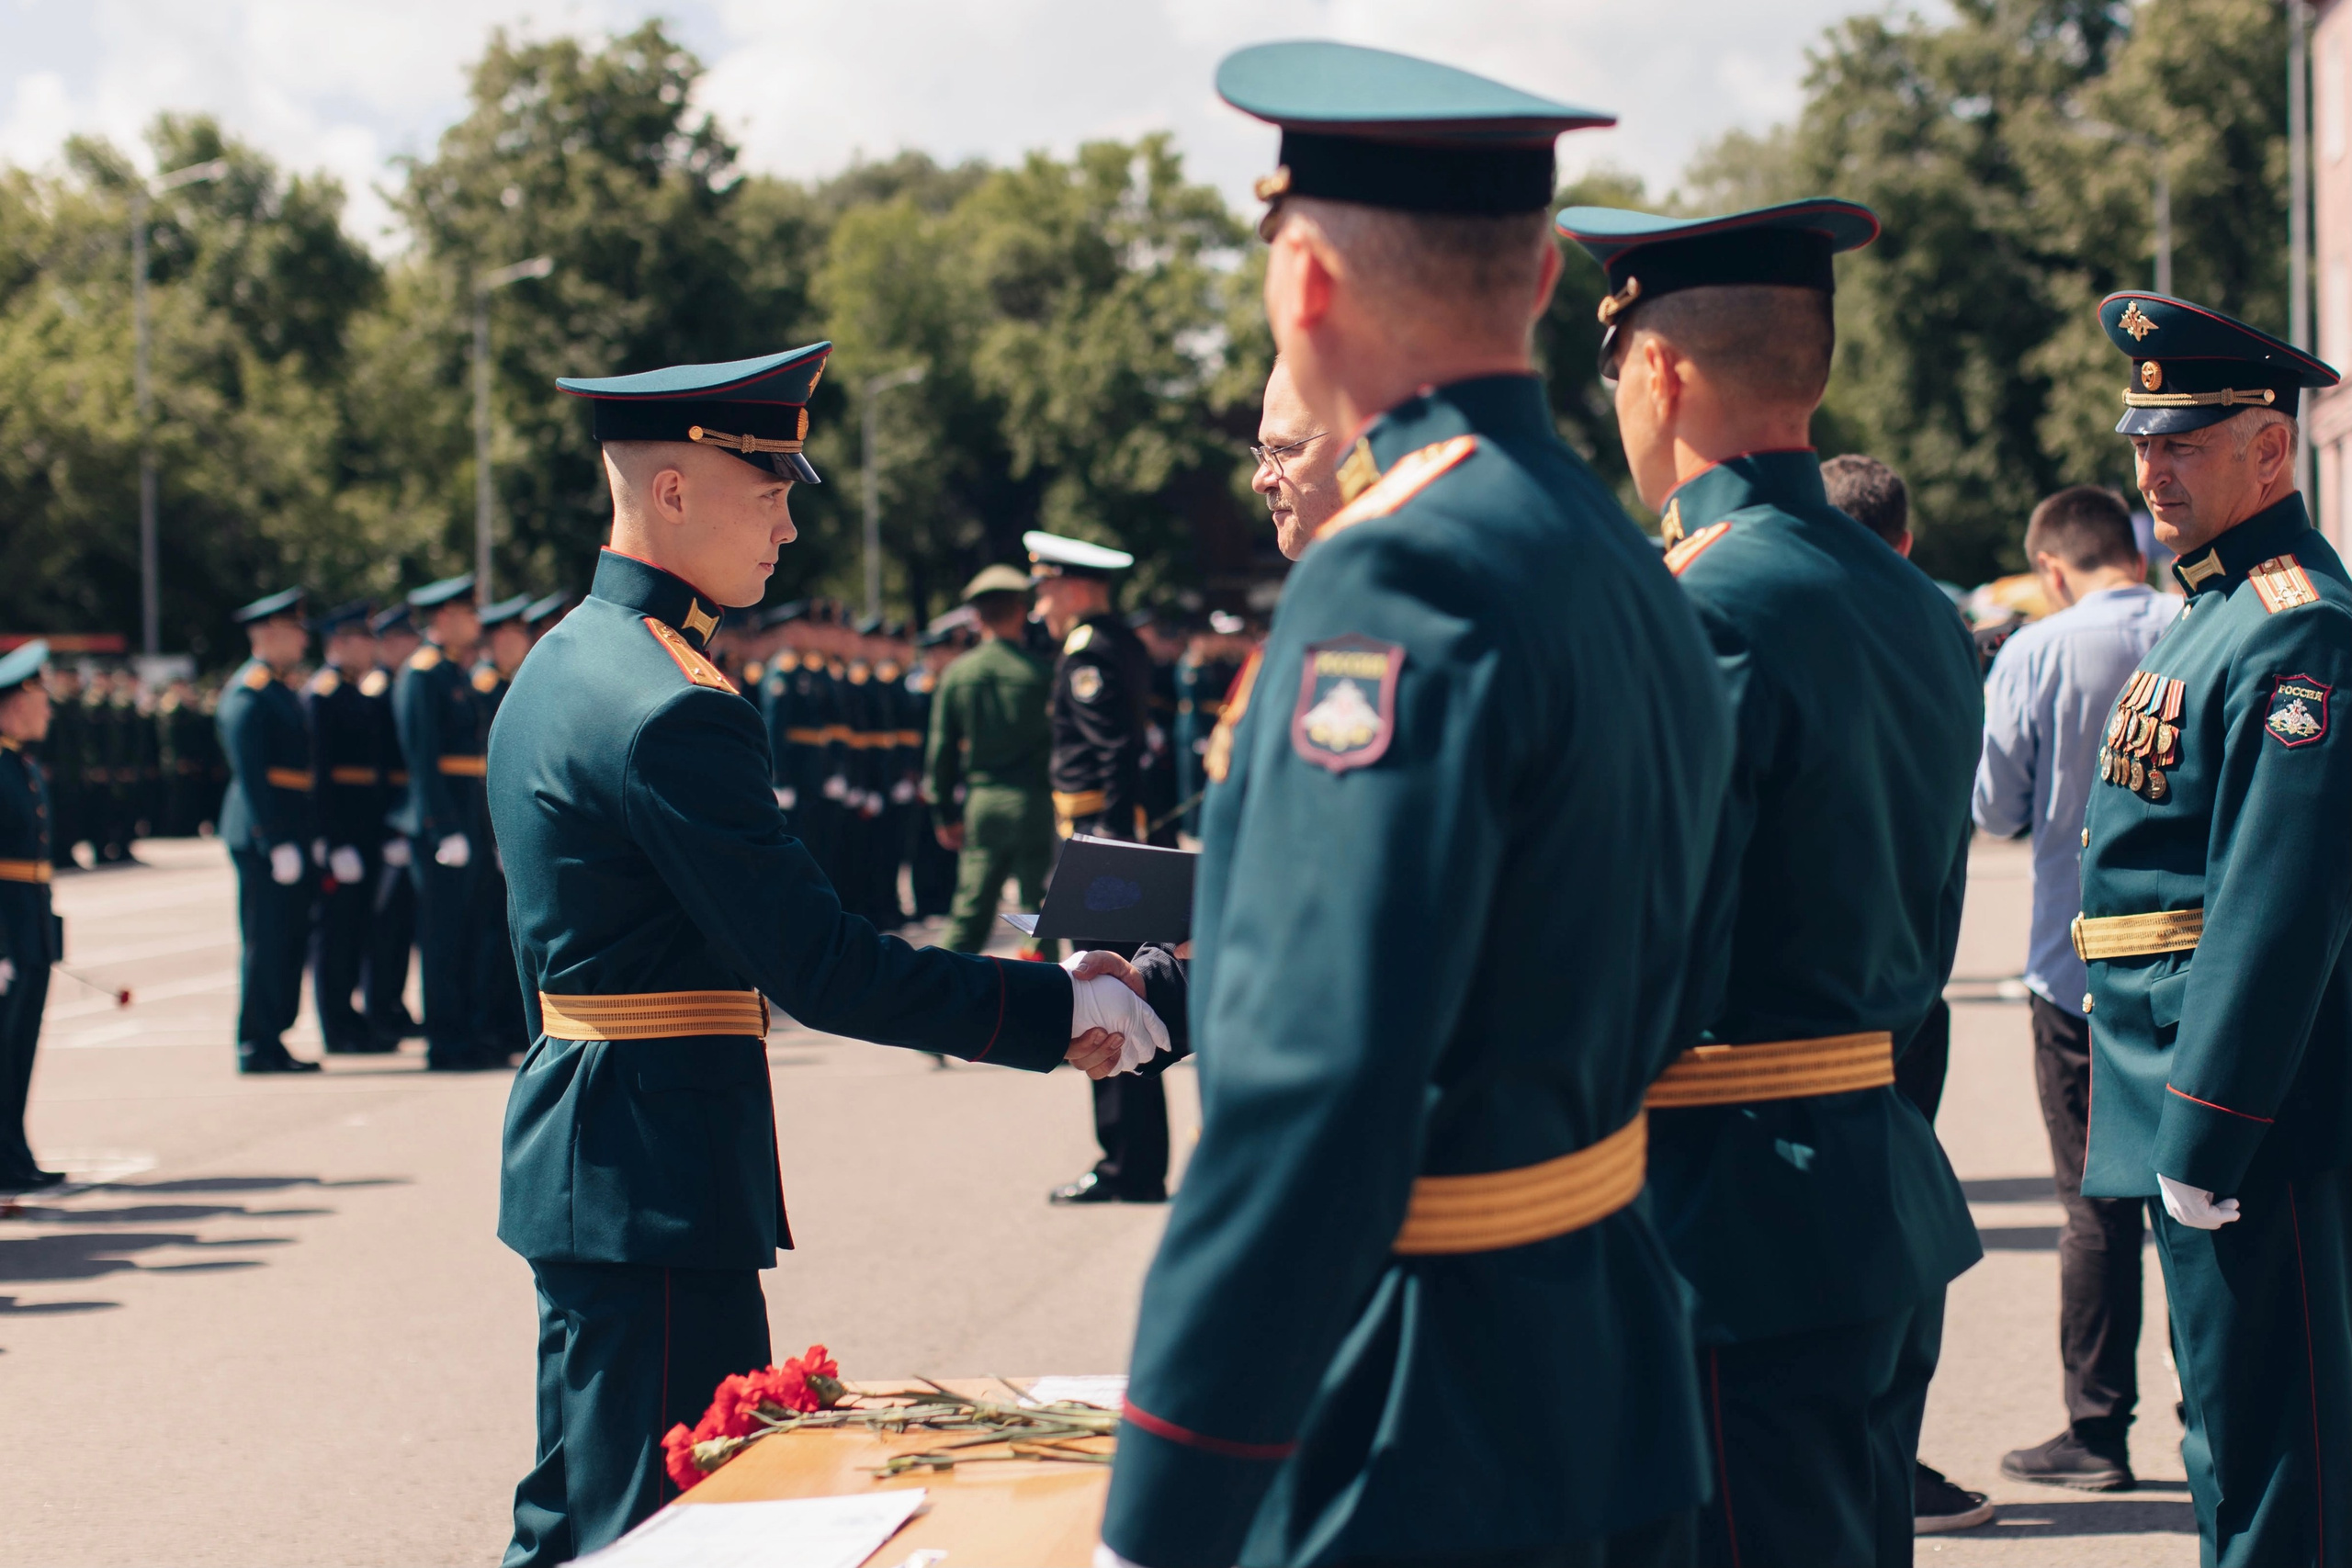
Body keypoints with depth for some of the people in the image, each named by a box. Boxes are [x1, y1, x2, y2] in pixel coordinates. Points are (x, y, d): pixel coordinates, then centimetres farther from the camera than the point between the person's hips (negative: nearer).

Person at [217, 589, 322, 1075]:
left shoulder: (281, 691, 19)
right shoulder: (247, 693, -12)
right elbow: (250, 774, -17)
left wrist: (302, 838, 19)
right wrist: (276, 842, -21)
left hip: (288, 832, 10)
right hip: (263, 834, -10)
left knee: (289, 939, 10)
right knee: (266, 941, -6)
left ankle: (271, 1040, 15)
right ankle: (258, 1047, -2)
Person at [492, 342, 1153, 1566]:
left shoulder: (558, 668, 13)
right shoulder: (667, 708, -19)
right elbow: (819, 970, -21)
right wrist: (1054, 1010, -16)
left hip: (578, 1174, 11)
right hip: (658, 1186, -11)